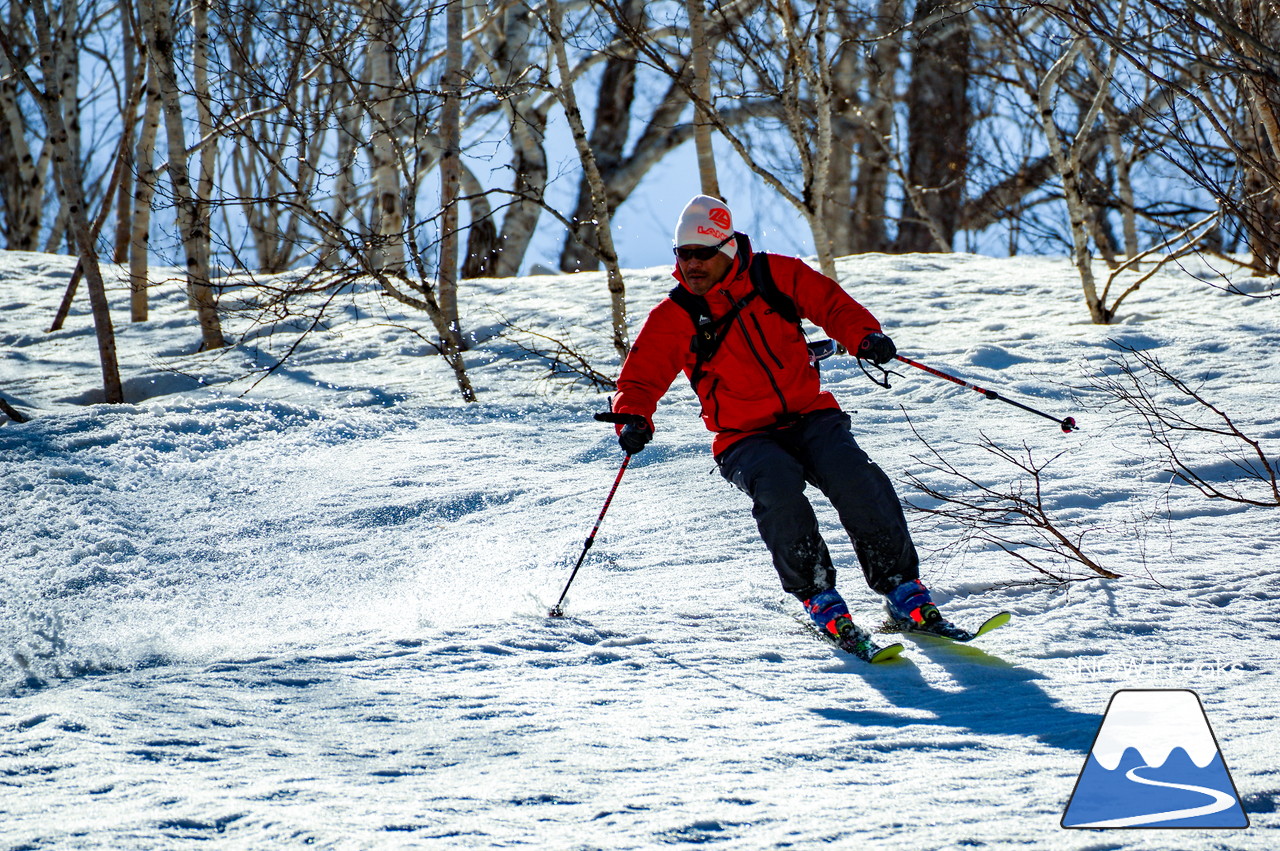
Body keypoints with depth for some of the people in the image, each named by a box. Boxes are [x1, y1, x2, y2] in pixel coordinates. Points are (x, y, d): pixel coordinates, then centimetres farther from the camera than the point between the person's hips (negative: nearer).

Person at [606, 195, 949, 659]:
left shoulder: (776, 275, 2)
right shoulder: (672, 319, 0)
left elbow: (831, 303, 10)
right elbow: (640, 379, 3)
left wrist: (865, 336, -10)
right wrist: (632, 419, -18)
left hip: (811, 416, 1)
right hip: (745, 440, -1)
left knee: (854, 477, -28)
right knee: (777, 488, -34)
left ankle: (902, 588, -17)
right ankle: (818, 596, -20)